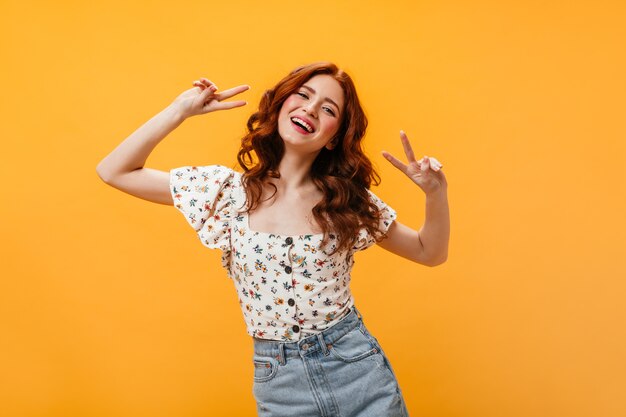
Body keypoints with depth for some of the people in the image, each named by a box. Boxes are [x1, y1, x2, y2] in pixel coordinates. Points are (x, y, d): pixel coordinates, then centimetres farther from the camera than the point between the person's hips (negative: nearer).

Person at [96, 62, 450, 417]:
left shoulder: (349, 200, -4)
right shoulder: (229, 191, -5)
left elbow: (431, 253, 6)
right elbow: (114, 172, -3)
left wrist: (437, 193, -11)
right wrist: (180, 110, -9)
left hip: (357, 366, 1)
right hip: (279, 385, 0)